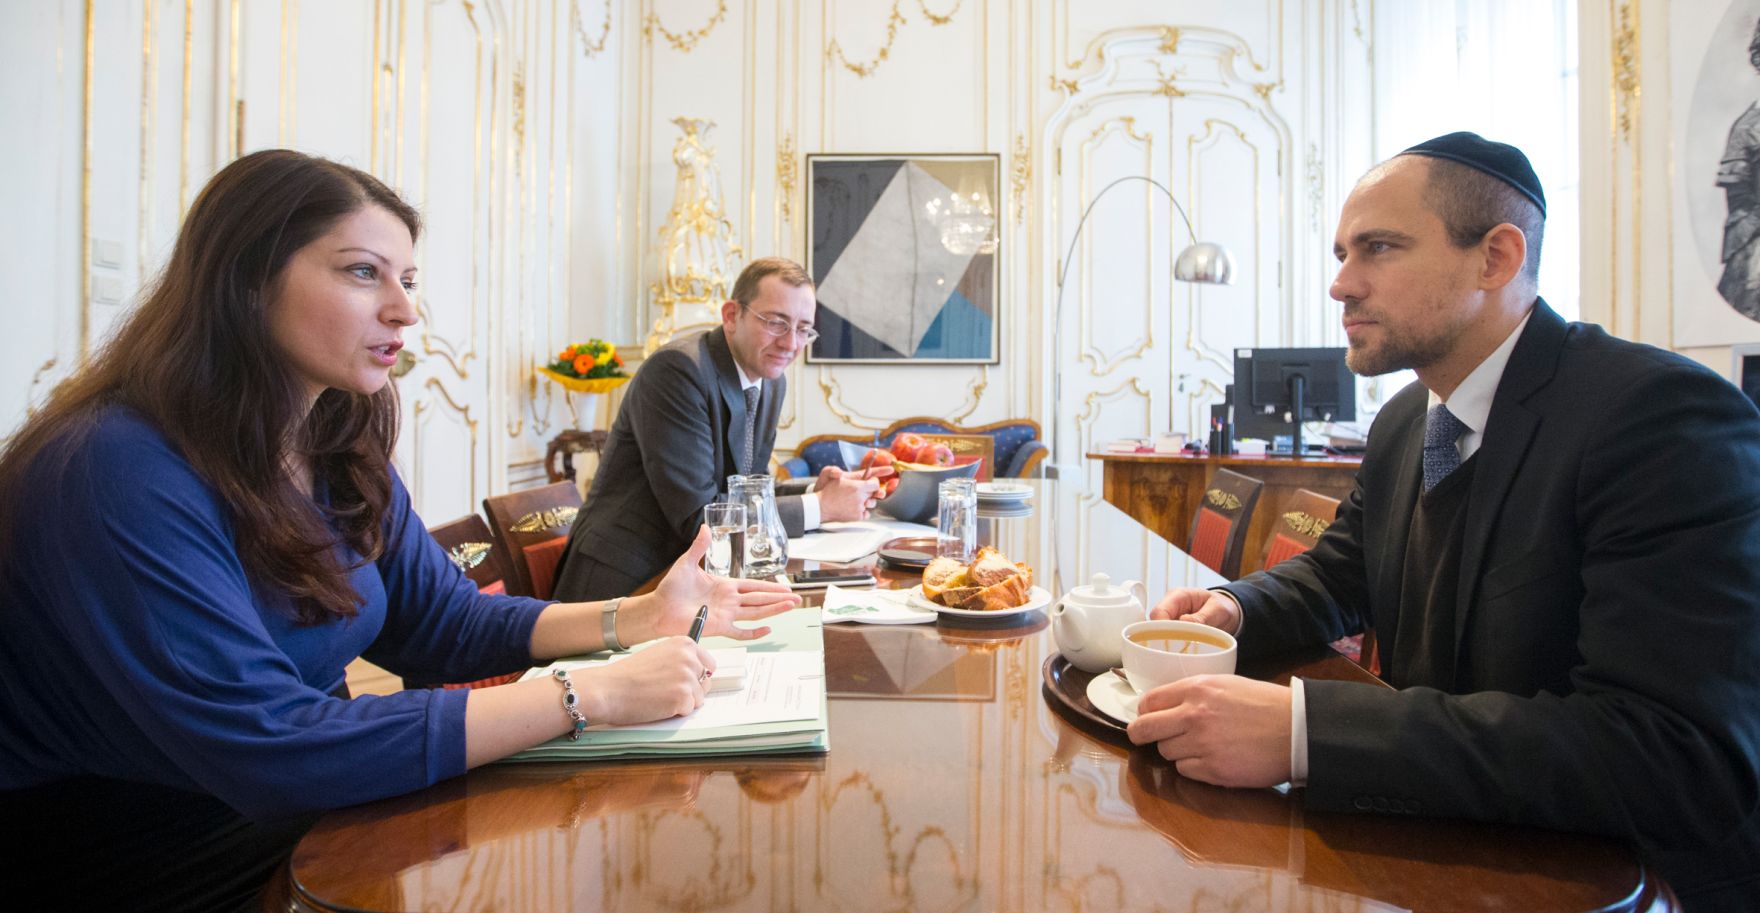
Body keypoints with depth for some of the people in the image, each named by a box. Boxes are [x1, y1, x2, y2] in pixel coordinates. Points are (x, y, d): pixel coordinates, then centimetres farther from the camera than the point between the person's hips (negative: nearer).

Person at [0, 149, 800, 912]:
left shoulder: (340, 453, -1)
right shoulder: (121, 474, -26)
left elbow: (443, 625, 4)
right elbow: (267, 746, -31)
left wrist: (639, 618, -10)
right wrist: (590, 696, -30)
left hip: (306, 822, 7)